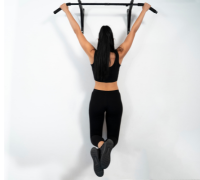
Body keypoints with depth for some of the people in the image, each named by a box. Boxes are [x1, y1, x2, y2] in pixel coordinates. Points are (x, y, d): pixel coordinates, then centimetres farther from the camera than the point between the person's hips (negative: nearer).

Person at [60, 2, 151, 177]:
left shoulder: (92, 54, -9)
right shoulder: (119, 54, -8)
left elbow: (77, 31, -1)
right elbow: (133, 31, 0)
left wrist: (66, 9, 11)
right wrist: (144, 9, 13)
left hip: (97, 98, 0)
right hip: (114, 99, 0)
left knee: (95, 135, 13)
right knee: (113, 135, 11)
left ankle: (99, 146, -27)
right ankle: (108, 145, -29)